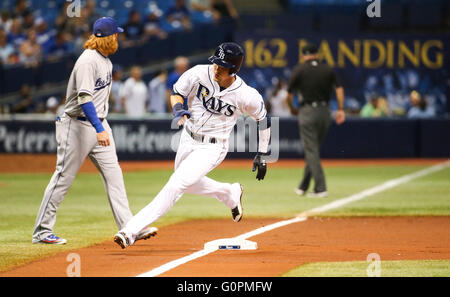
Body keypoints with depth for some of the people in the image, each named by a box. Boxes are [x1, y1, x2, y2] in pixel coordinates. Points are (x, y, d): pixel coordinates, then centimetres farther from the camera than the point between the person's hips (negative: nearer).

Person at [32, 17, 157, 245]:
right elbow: (84, 98, -29)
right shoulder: (88, 61, -20)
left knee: (113, 173, 1)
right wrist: (99, 130, -37)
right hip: (78, 125, -9)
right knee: (64, 177, -4)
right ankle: (42, 231, 3)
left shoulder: (106, 60, 10)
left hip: (99, 124, 9)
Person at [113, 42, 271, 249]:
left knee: (176, 185, -19)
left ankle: (131, 231, -22)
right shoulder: (199, 73, -15)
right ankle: (231, 194, 49)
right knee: (188, 184, 25)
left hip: (212, 148, -6)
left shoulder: (246, 95, -20)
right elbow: (177, 92, 0)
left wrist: (262, 154, 0)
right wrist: (178, 109, -23)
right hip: (188, 139, 6)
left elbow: (262, 119, -2)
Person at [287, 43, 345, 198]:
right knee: (314, 149, 15)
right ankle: (303, 186, 22)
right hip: (325, 111, 4)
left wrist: (292, 109, 15)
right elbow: (339, 88, -2)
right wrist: (341, 109, -4)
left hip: (308, 111, -4)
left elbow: (289, 94, -3)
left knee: (311, 150, -4)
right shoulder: (328, 69, 9)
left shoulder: (299, 70, -2)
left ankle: (321, 188, -13)